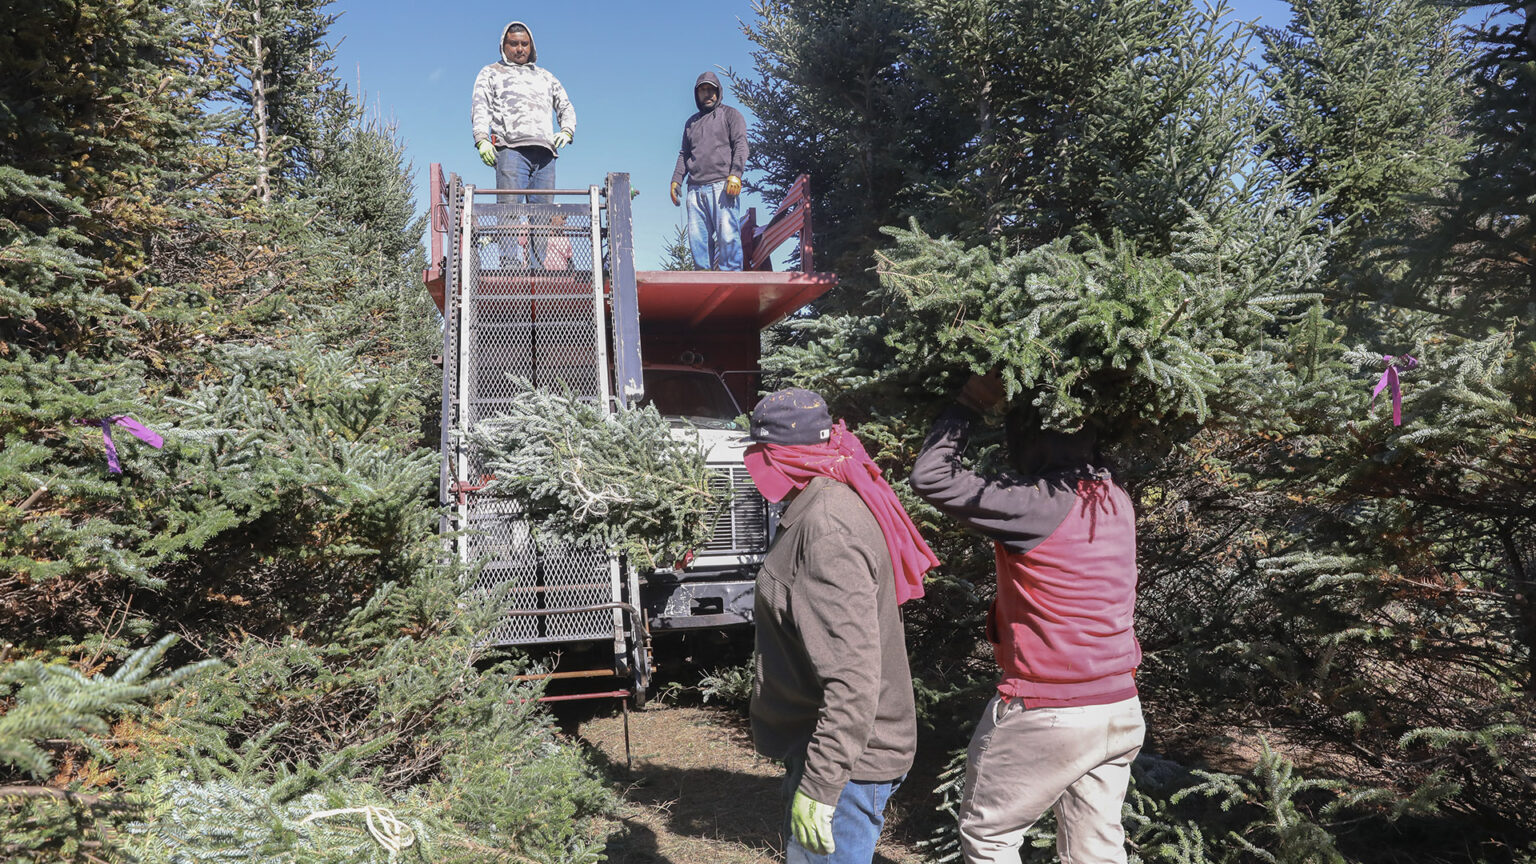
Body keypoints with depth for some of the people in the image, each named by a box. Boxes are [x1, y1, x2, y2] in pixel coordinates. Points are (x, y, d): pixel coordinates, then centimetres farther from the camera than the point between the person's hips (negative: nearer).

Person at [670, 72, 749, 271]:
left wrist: (735, 174, -14)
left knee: (727, 235, -15)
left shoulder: (730, 114, 13)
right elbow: (684, 154, 29)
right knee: (697, 237, -2)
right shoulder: (691, 123, 28)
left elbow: (740, 144, 0)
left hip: (722, 185, -5)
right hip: (695, 189, 5)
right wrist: (676, 179, 14)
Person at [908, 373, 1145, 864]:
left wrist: (971, 404, -9)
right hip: (1121, 709, 7)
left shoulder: (1036, 504, -21)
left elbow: (930, 477, -18)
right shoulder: (1115, 499, 2)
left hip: (1047, 714, -7)